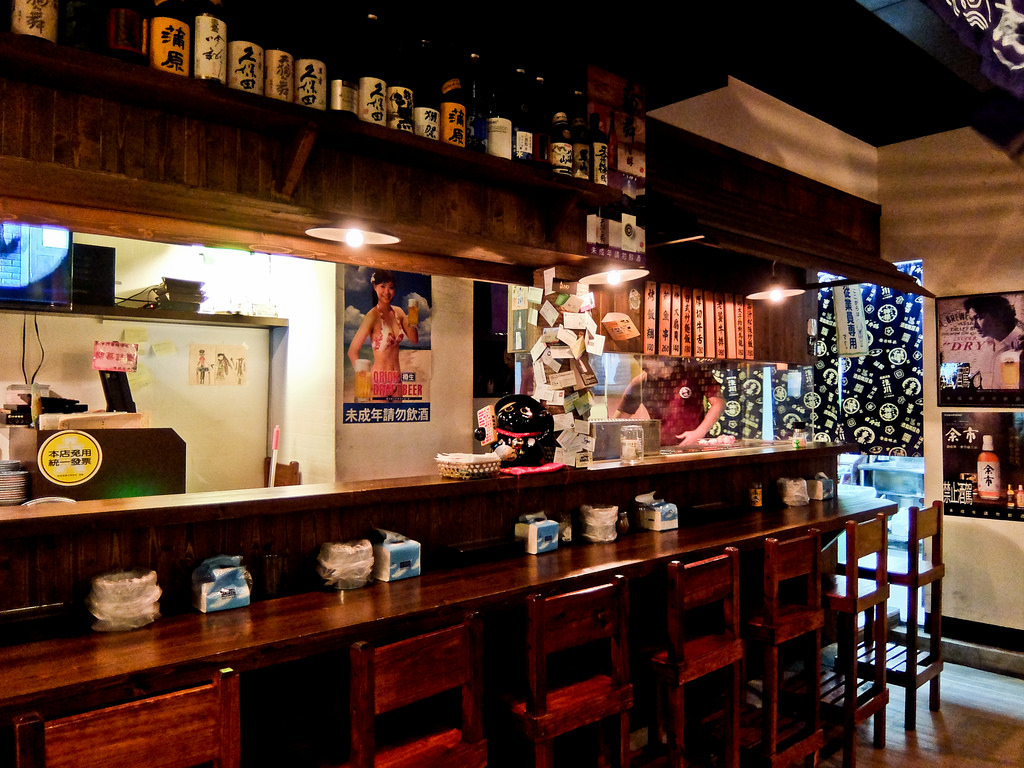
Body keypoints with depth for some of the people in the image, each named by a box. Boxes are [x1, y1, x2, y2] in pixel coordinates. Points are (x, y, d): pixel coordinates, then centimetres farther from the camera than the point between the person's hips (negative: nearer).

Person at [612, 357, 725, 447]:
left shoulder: (694, 373, -1)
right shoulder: (640, 383, 3)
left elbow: (719, 402, 2)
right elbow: (619, 420, 8)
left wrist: (699, 433, -8)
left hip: (694, 448, -2)